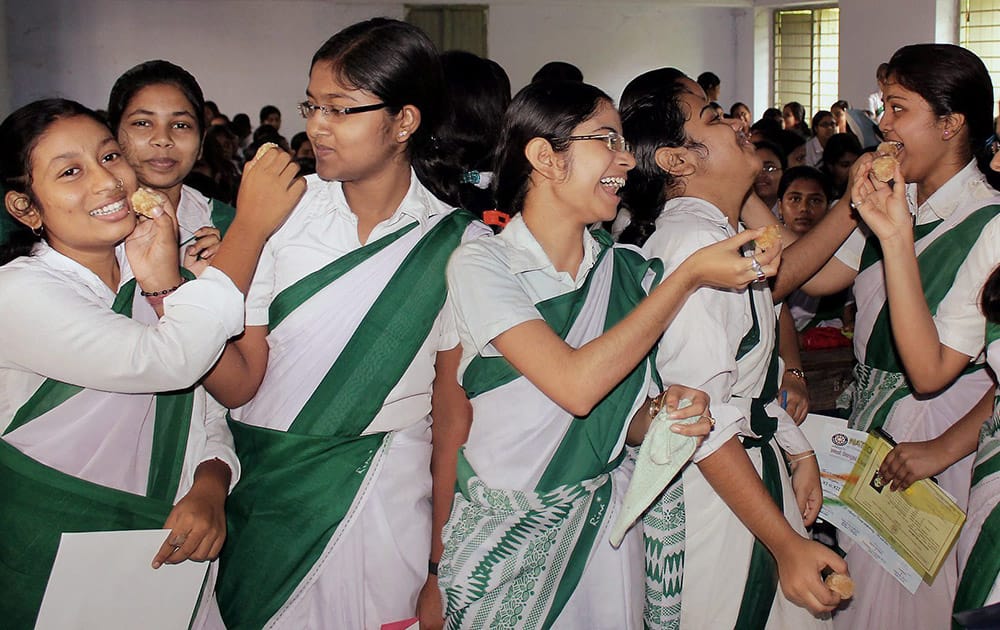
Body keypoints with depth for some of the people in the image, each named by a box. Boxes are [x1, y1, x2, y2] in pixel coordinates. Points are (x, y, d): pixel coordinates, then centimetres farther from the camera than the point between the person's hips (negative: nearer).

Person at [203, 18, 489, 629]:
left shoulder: (458, 244, -7)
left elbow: (453, 412, -2)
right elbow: (240, 382, -6)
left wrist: (439, 569, 0)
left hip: (389, 505, -1)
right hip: (267, 495, 1)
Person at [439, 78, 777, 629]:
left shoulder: (629, 271, -2)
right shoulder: (481, 264, -15)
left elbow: (627, 419, 6)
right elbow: (576, 387, -28)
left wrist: (667, 413, -18)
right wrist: (690, 275, -23)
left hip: (605, 528, 4)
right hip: (506, 537, -3)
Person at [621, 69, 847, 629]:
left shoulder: (730, 233, 9)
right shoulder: (692, 244, -23)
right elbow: (701, 420, -28)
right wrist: (787, 544, -27)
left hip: (755, 463, 10)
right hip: (710, 493, -9)